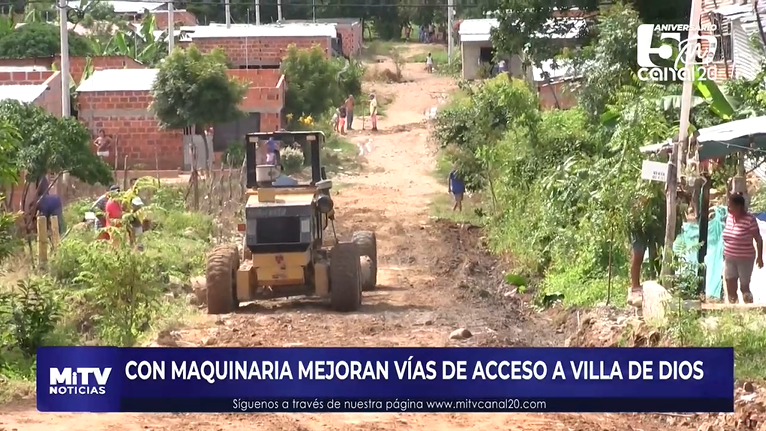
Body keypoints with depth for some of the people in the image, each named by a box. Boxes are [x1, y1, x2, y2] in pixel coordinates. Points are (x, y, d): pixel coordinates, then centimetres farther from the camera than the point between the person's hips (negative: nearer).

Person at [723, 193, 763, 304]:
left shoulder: (750, 219, -16)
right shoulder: (729, 217, 3)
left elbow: (758, 239, -10)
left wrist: (759, 257, -10)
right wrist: (725, 252, 18)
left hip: (745, 259, -5)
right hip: (729, 259, 6)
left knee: (744, 288, 4)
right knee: (730, 289, 6)